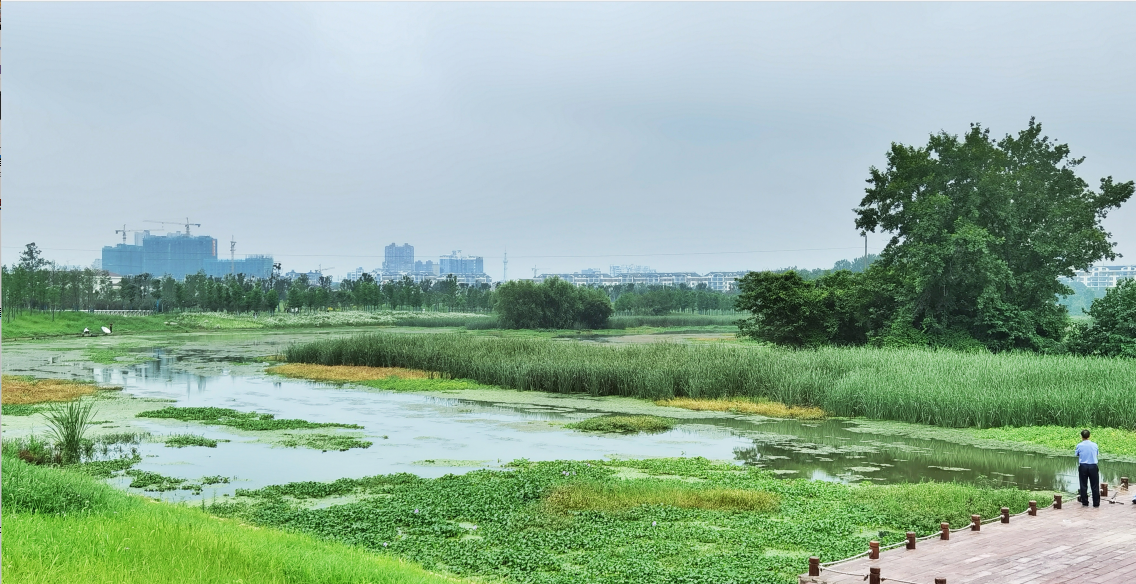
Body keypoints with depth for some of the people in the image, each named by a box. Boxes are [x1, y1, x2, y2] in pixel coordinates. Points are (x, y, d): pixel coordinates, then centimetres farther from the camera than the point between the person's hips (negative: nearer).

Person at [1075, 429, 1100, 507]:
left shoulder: (1079, 446, -5)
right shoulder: (1094, 445, -1)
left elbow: (1077, 455, 6)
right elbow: (1097, 453, 12)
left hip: (1083, 466, -1)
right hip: (1093, 466, 1)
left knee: (1083, 485, 9)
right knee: (1095, 485, 6)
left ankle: (1085, 502, 13)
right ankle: (1096, 503, 8)